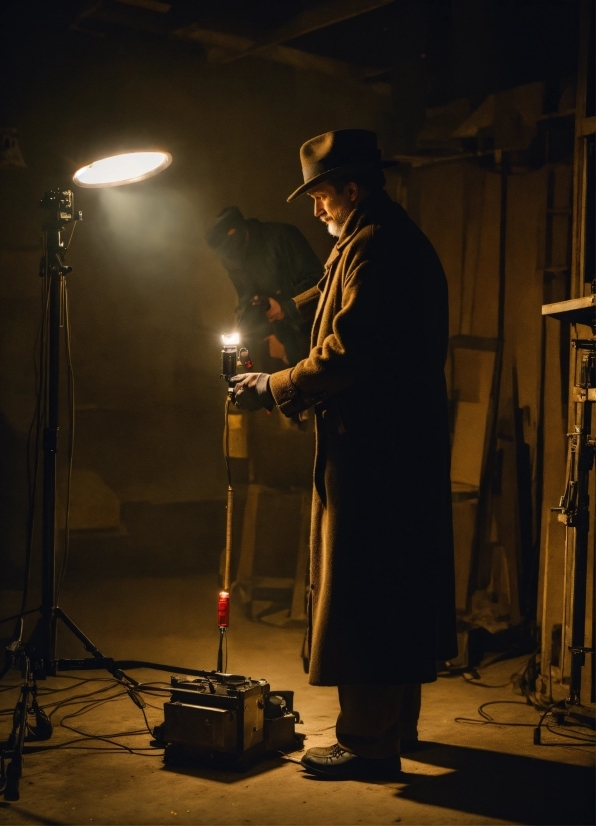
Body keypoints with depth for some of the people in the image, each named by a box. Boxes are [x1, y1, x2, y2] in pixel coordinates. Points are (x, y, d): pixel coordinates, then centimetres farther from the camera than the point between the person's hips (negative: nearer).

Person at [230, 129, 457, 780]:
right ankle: (397, 725, 28)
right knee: (400, 588, 16)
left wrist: (274, 388, -10)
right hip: (409, 441, 11)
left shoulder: (372, 246, -14)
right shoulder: (407, 241, 19)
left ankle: (367, 743, 3)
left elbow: (345, 354, -22)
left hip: (370, 451, -11)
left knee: (356, 591, -4)